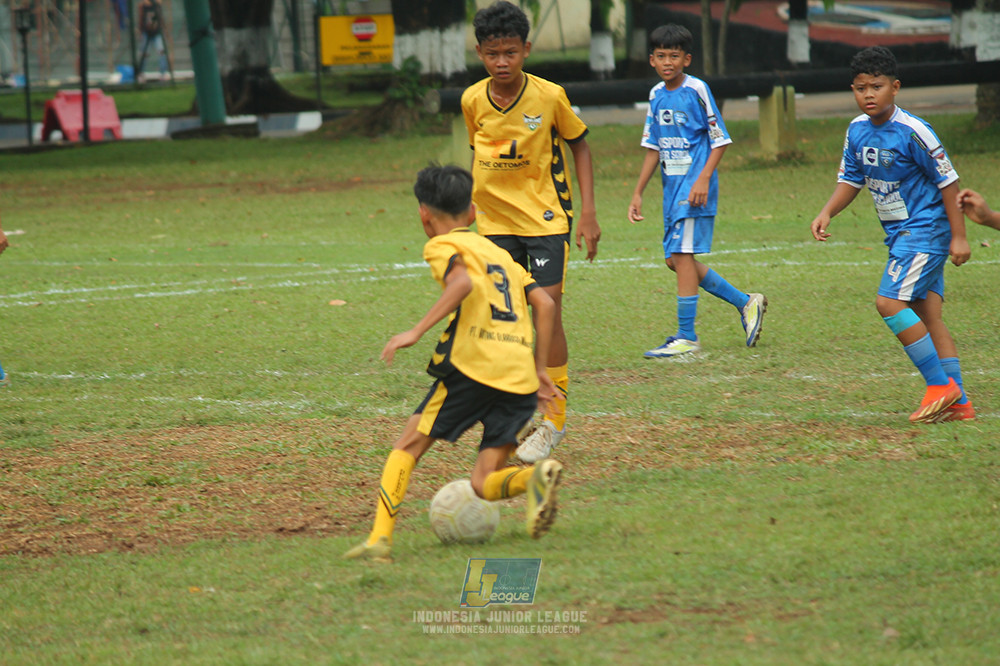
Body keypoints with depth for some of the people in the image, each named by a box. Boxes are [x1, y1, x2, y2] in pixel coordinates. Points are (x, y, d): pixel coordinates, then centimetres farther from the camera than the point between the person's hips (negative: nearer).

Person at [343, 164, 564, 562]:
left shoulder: (441, 245, 8)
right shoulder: (500, 253, 28)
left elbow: (462, 281, -15)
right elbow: (545, 304, 18)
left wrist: (417, 332, -17)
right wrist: (539, 369, 20)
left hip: (473, 365, -5)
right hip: (520, 379, 5)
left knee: (408, 447, 8)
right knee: (485, 483, 6)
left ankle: (380, 537, -4)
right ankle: (536, 476, -23)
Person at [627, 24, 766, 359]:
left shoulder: (697, 90, -10)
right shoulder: (657, 95, 10)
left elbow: (720, 141, -8)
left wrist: (703, 179, -20)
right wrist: (637, 193, 14)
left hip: (695, 186, -8)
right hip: (672, 186, 8)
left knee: (682, 254, -12)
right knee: (675, 259, 8)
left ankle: (687, 337, -7)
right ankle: (746, 303, 21)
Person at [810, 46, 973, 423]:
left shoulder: (912, 132, -18)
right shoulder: (857, 130, 4)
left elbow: (947, 182, -13)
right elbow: (850, 180, 16)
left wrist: (959, 236, -13)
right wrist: (827, 213, -1)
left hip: (925, 229, -8)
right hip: (900, 235, 8)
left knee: (890, 302, -18)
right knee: (927, 315, 5)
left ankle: (940, 384, -11)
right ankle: (959, 403, 7)